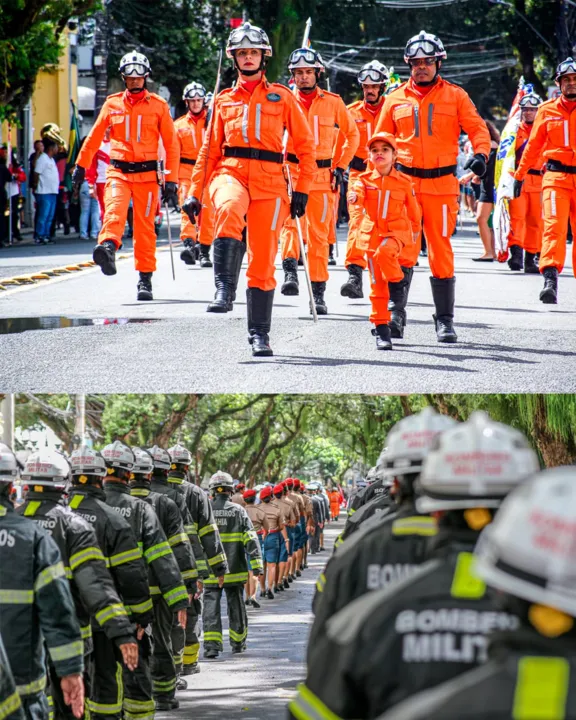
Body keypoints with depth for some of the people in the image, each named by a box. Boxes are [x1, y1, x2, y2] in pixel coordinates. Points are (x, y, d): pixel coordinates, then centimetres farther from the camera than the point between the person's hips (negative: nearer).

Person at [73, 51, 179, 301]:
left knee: (145, 227, 0)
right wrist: (81, 166, 16)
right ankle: (108, 249, -50)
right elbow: (94, 137, 17)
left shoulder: (158, 105, 5)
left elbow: (171, 144, 6)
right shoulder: (112, 104, 9)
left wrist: (171, 179, 0)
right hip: (118, 172, 1)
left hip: (147, 174, -1)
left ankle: (145, 279, 7)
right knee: (114, 211, -25)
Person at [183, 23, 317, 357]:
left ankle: (260, 333, 9)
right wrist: (195, 192, 14)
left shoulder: (281, 96, 11)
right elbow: (211, 150, 21)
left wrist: (302, 190, -1)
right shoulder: (224, 100, 18)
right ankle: (225, 290, -38)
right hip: (230, 173, 0)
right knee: (229, 210, -37)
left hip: (270, 183, 0)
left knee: (262, 263, -2)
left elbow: (305, 144, 9)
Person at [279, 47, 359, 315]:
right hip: (291, 171, -1)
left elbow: (352, 134, 15)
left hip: (323, 175, 1)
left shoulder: (333, 102, 4)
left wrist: (341, 166, 7)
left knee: (319, 234, 4)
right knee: (291, 219, -26)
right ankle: (290, 273, -34)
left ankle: (318, 293, 9)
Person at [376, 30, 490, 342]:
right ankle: (395, 314, -9)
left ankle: (445, 319, 9)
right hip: (404, 182, 1)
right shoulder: (396, 99, 10)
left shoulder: (455, 96, 6)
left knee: (441, 251, 2)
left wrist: (480, 153, -18)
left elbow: (478, 128, 2)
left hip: (441, 184, -1)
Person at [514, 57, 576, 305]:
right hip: (556, 176, -1)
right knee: (554, 226, -16)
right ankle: (550, 279, -24)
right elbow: (534, 146, 13)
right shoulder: (546, 111, 6)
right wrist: (519, 175, 15)